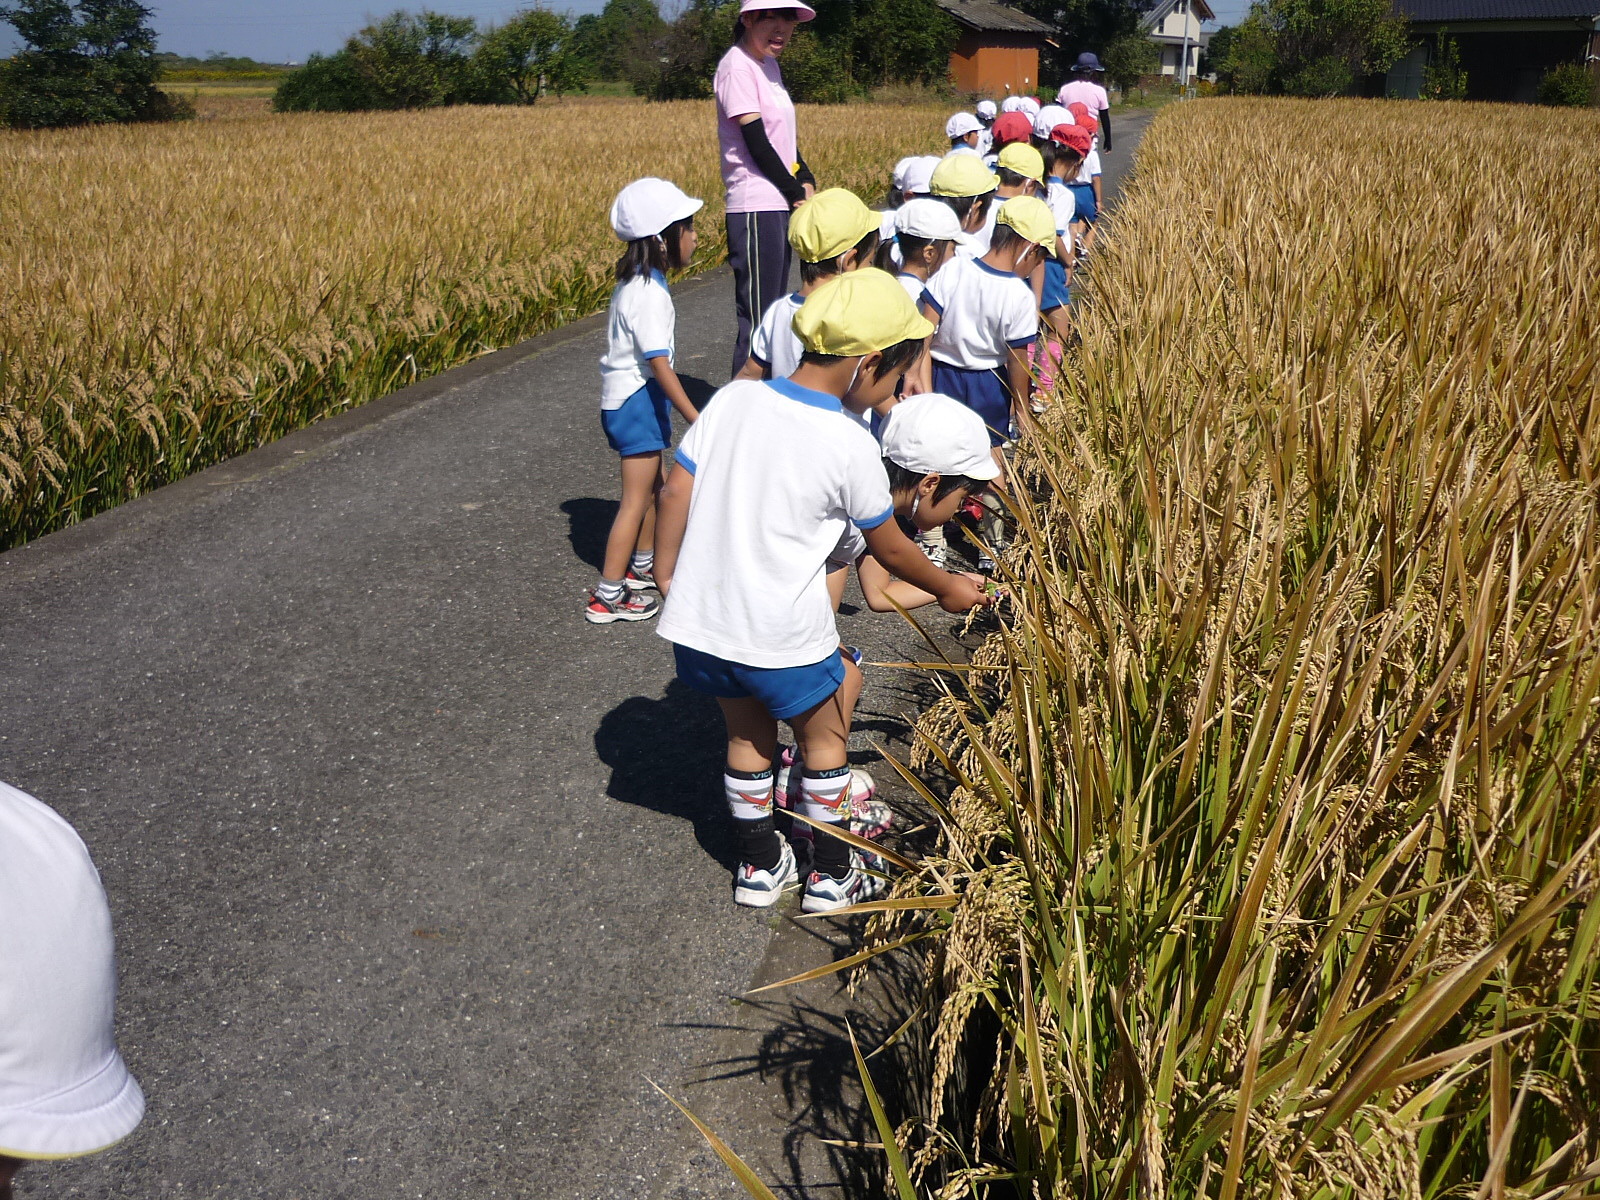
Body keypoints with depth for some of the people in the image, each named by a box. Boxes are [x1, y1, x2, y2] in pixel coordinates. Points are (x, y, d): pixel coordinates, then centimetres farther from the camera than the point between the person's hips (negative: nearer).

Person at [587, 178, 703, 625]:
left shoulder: (634, 282, 8)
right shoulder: (649, 294, -22)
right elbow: (660, 364, -26)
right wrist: (697, 419, -25)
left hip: (627, 398, 10)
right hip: (637, 402, -10)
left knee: (652, 486, 23)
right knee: (636, 500, -4)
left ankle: (643, 567, 40)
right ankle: (608, 596, 2)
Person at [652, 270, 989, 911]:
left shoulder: (732, 399, -2)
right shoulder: (851, 445, -13)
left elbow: (676, 491, 0)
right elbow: (890, 548, 0)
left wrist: (667, 575, 13)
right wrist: (947, 588, 17)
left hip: (698, 620, 5)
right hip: (783, 637, -4)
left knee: (747, 734, 25)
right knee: (824, 737, 21)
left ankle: (758, 866, 39)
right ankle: (832, 874, 34)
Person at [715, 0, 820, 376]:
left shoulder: (770, 66, 15)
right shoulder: (737, 66, -11)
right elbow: (757, 143, -16)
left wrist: (806, 182, 2)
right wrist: (798, 193, -8)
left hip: (781, 206, 9)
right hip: (757, 208, -9)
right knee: (758, 318, -7)